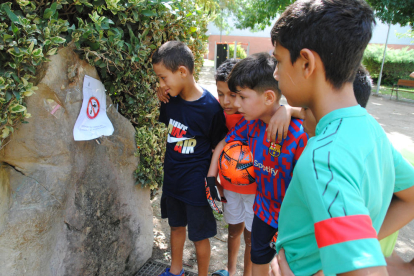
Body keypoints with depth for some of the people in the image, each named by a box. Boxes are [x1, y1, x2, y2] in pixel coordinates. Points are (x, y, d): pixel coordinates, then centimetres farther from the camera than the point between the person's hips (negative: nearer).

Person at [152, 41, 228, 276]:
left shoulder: (210, 107, -21)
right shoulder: (170, 100, -6)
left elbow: (218, 148, -12)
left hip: (196, 184, -6)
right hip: (172, 178, 6)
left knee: (199, 235, 12)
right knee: (176, 225, 24)